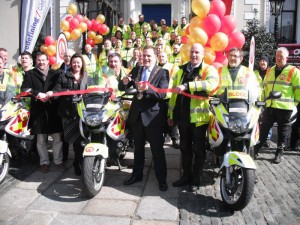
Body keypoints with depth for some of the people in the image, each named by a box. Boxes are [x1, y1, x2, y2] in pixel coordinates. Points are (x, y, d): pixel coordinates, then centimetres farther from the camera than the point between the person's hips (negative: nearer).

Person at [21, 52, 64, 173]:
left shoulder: (56, 73, 13)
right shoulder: (29, 74, 12)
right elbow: (24, 89, -1)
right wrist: (38, 94, -17)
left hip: (54, 108, 0)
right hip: (38, 110, 0)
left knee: (57, 138, 2)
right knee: (41, 139, 5)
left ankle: (58, 161, 14)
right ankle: (44, 162, 17)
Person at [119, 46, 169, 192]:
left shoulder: (162, 73, -7)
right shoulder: (136, 70, 7)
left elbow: (163, 94, -20)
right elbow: (121, 88, 3)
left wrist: (147, 88, -36)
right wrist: (124, 82, -20)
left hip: (153, 115, -5)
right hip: (137, 114, 5)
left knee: (157, 149, 2)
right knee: (138, 148, 18)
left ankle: (161, 179, 15)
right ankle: (137, 174, 33)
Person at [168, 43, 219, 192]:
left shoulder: (209, 69, -4)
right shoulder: (181, 70, 13)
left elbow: (211, 84, -28)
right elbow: (174, 92, 16)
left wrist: (187, 86, -34)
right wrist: (171, 113, 13)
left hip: (199, 117, -5)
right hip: (182, 116, 5)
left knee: (198, 149, 7)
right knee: (185, 148, 15)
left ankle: (196, 179, 19)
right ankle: (186, 175, 29)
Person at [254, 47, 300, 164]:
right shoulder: (270, 71, 13)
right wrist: (265, 100, 18)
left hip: (285, 107, -4)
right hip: (270, 106, 5)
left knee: (282, 132, 7)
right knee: (263, 130, 8)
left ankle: (279, 153, 20)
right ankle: (255, 150, 15)